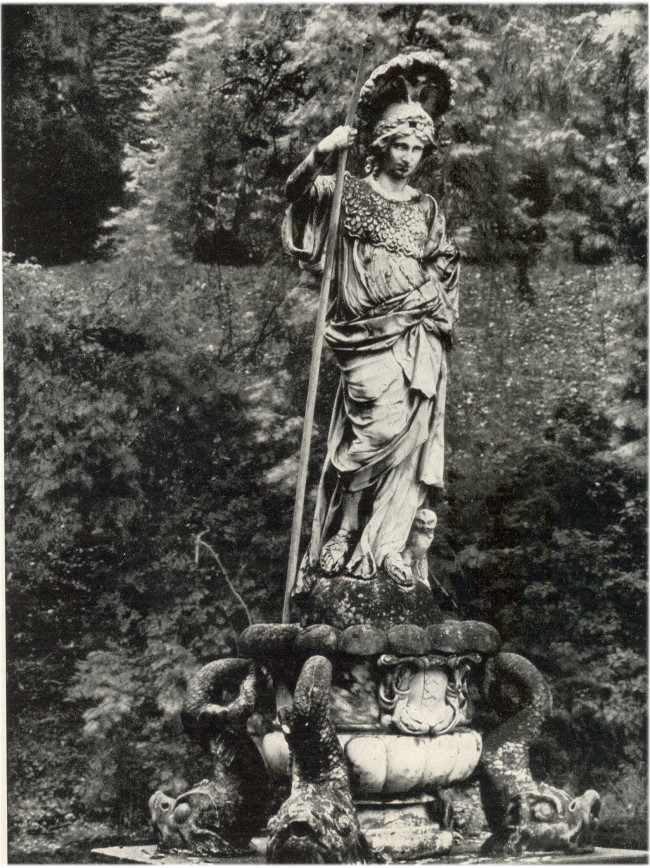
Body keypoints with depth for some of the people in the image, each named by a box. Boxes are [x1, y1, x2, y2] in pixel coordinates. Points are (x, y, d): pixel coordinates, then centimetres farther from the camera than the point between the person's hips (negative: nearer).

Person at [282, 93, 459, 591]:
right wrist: (322, 154, -21)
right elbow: (298, 191, -6)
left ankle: (388, 545, -3)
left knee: (413, 437, -6)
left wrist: (443, 317, 10)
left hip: (421, 337, 4)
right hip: (371, 335, -4)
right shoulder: (349, 193, 7)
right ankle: (343, 536, -5)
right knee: (382, 425, -18)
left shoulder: (427, 208, 19)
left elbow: (444, 269, 23)